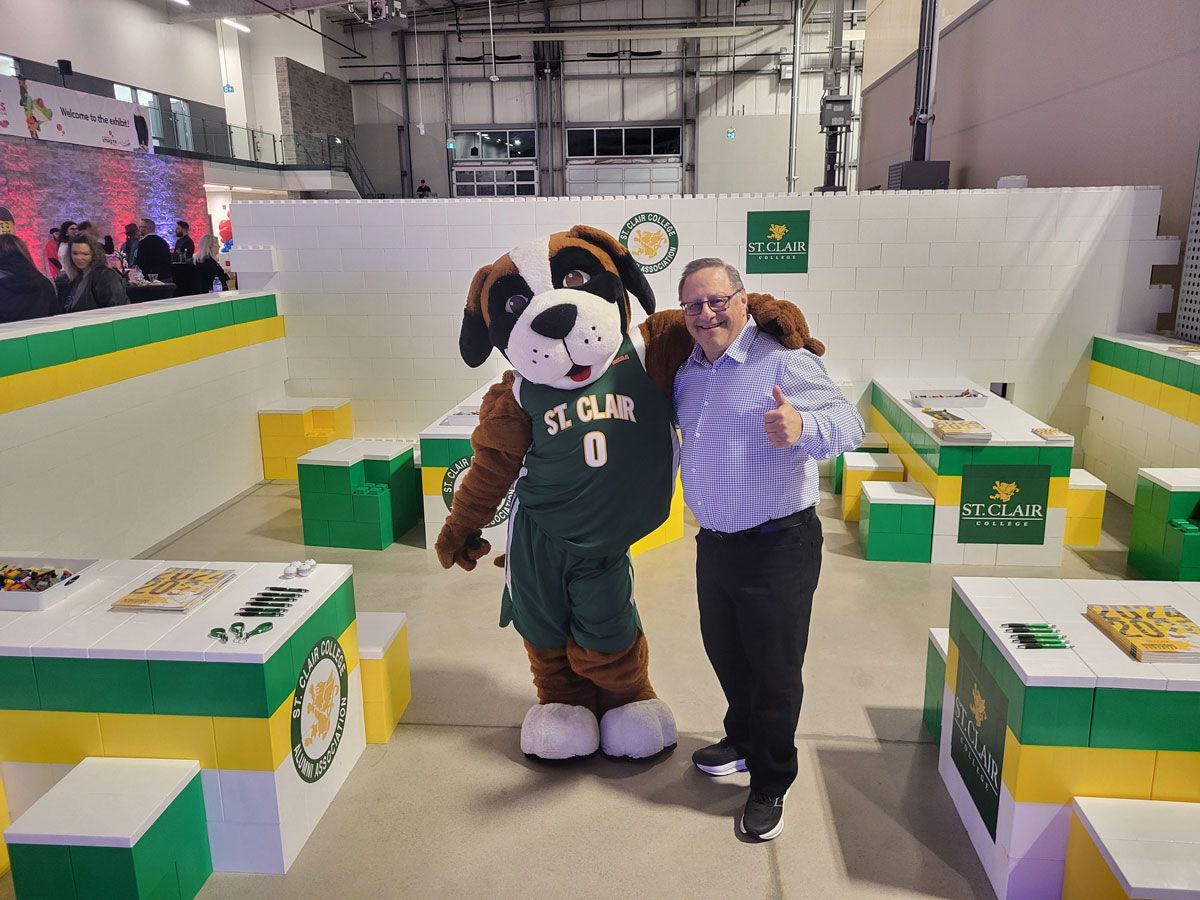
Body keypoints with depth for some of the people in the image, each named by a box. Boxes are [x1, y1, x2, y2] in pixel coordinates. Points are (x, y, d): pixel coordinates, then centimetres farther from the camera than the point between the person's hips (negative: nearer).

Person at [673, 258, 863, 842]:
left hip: (777, 547, -7)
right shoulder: (687, 372, 8)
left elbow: (847, 421, -25)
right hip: (714, 543, 7)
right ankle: (743, 740, 49)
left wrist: (802, 427, -45)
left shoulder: (781, 359, -15)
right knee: (724, 651, 23)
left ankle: (769, 784, 27)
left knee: (773, 668, 6)